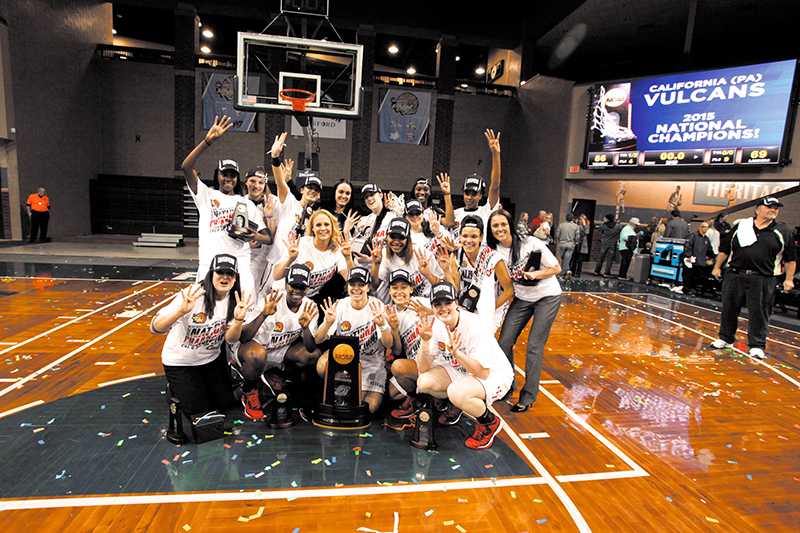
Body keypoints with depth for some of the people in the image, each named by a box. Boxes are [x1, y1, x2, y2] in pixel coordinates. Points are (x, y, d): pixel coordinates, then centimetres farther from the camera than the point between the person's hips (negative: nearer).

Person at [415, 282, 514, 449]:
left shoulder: (473, 325, -28)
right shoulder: (434, 324, -11)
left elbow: (483, 373, -29)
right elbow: (423, 370, -11)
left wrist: (456, 353, -42)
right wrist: (425, 341, -27)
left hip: (494, 374, -6)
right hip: (461, 371, 6)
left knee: (457, 392, -34)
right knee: (424, 382, -16)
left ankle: (490, 423, -3)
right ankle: (455, 405, 13)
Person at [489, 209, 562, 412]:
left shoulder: (531, 243, -20)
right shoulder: (495, 252, -9)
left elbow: (556, 268, -11)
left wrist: (536, 274, -27)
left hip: (547, 296, -4)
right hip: (521, 298, 4)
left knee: (534, 346, -6)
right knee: (504, 342, -2)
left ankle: (529, 395, 7)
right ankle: (507, 385, 20)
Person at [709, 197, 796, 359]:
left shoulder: (782, 231, 6)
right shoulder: (740, 226, 6)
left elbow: (790, 258, 8)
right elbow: (724, 248, 12)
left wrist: (789, 279, 3)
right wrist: (717, 267, 10)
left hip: (763, 279, -1)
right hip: (735, 275, 1)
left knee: (759, 313, 0)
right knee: (729, 309, 9)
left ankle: (757, 346, 11)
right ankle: (725, 338, 25)